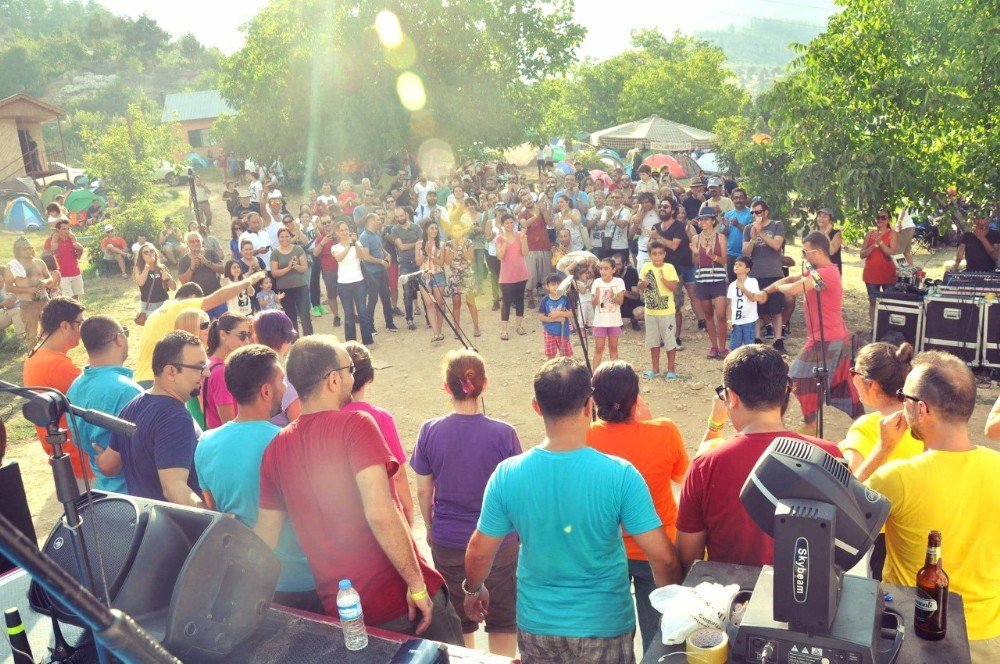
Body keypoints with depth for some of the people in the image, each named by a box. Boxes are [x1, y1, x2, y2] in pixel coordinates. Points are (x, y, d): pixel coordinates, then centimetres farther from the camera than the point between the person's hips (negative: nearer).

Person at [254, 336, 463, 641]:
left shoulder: (276, 447, 2)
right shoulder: (355, 424, -16)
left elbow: (264, 535, 9)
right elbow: (380, 513, -26)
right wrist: (417, 584, -18)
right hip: (399, 596, -5)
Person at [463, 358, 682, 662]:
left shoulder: (507, 475, -15)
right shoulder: (620, 475, -21)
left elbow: (479, 552, -5)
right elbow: (663, 557, -18)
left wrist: (473, 589, 16)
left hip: (536, 626, 2)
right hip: (604, 627, -1)